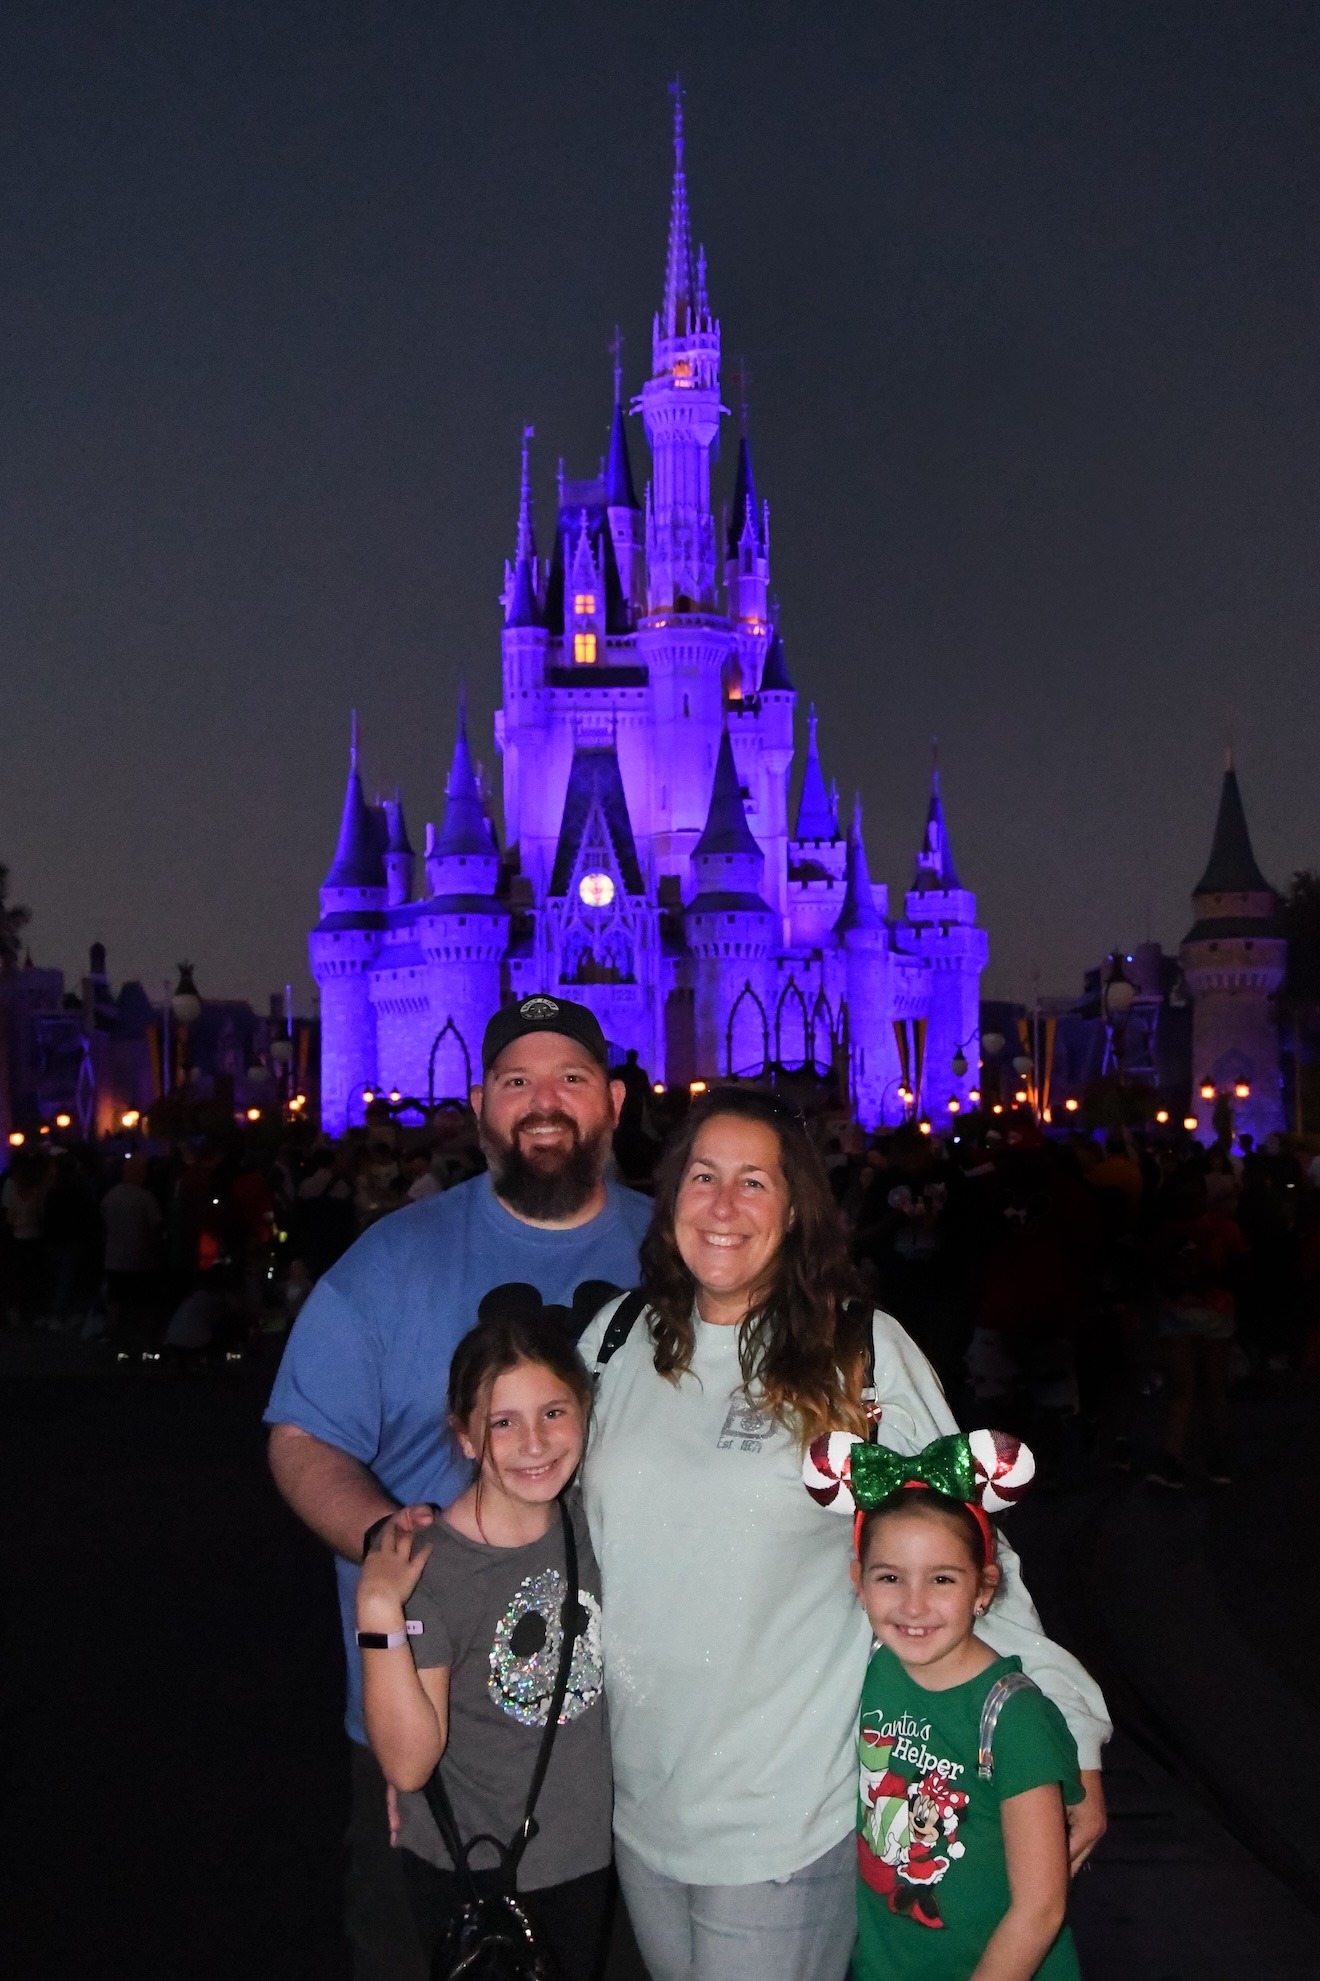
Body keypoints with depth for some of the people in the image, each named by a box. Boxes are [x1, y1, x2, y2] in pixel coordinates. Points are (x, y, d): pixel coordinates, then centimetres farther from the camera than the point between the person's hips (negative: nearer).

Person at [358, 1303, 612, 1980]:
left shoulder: (589, 1519, -7)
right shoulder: (429, 1566, -23)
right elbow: (408, 1763, -24)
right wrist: (380, 1615, -34)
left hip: (587, 1855, 5)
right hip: (469, 1878, -5)